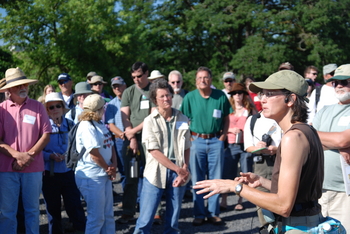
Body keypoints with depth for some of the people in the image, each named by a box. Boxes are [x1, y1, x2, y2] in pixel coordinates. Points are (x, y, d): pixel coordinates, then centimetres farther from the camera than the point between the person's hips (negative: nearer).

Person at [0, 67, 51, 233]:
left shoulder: (38, 107, 2)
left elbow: (46, 135, -1)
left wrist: (29, 155, -11)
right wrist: (17, 155, -15)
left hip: (33, 167, 0)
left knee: (32, 209, 10)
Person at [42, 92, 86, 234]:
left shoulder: (70, 125, 4)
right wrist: (50, 156, -21)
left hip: (68, 172, 1)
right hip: (49, 174, -1)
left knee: (75, 206, 1)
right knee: (53, 208, 11)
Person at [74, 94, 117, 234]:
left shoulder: (101, 125, 12)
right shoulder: (86, 126, -17)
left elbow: (110, 146, 12)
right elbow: (94, 154, -20)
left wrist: (113, 167, -2)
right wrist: (108, 168, -8)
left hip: (104, 175, 9)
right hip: (91, 177, -9)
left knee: (108, 215, 16)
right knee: (96, 217, -1)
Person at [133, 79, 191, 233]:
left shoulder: (182, 119, 6)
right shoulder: (150, 121, -3)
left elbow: (187, 148, 8)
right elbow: (154, 151, -8)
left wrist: (185, 169, -7)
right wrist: (178, 169, -11)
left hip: (179, 173, 3)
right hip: (156, 173, -3)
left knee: (173, 219, 11)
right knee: (145, 219, -3)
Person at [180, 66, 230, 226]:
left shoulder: (221, 96, 0)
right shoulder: (190, 97, -2)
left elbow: (226, 118, 9)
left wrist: (223, 136, -1)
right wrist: (189, 138, -5)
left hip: (216, 141, 1)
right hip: (197, 140, 0)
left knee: (215, 179, 6)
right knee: (197, 179, 6)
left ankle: (213, 213, 17)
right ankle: (199, 214, 16)